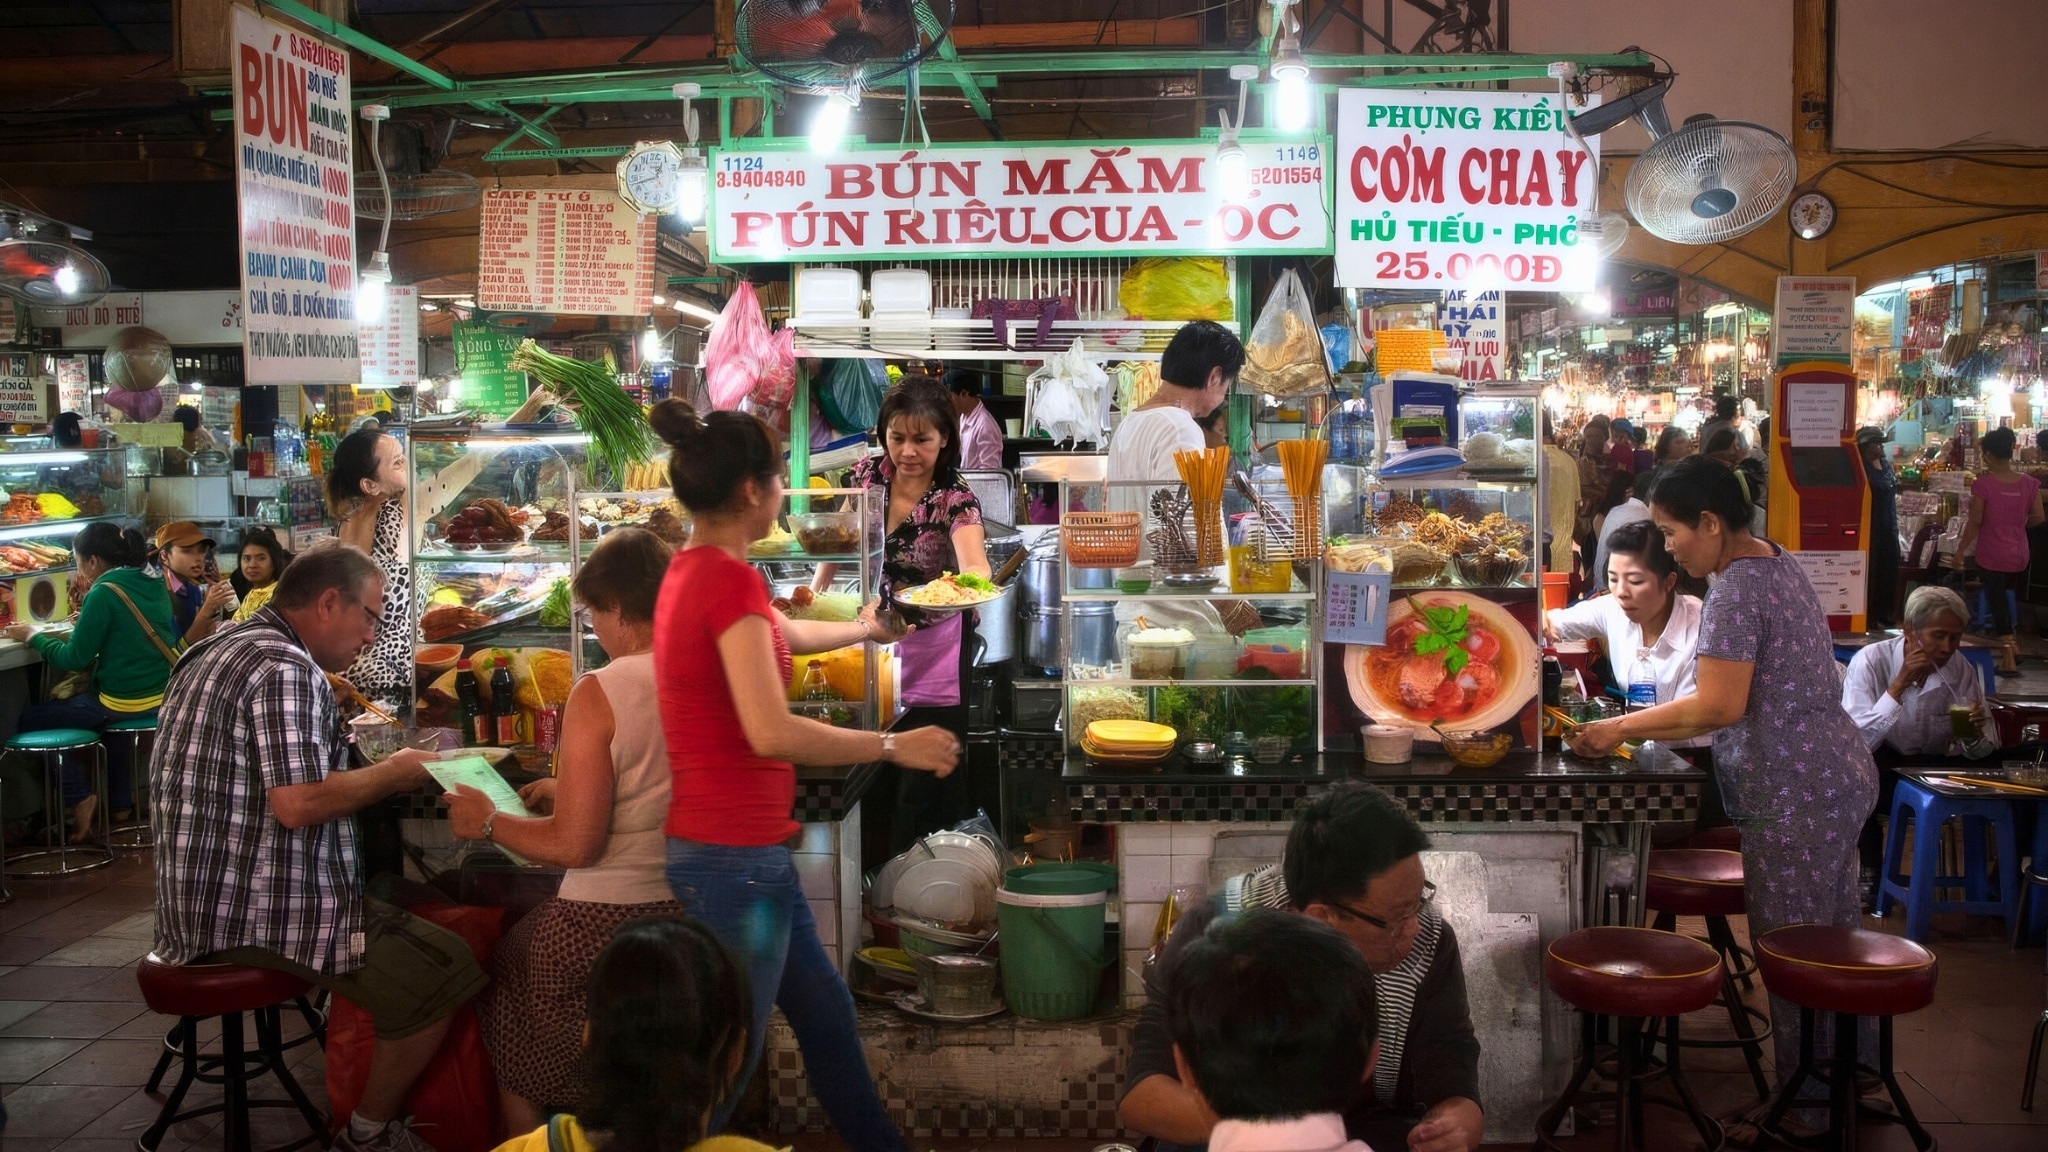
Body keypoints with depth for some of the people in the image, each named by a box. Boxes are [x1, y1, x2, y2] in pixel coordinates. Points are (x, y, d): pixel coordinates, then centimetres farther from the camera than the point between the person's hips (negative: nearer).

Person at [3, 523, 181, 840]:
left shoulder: (104, 593, -17)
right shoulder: (154, 586, 6)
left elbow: (74, 659, -13)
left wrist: (33, 636, 1)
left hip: (125, 704, -8)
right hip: (161, 696, 8)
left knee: (30, 718, 8)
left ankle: (79, 798, 8)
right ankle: (120, 801, 35)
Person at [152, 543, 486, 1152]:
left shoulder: (220, 649, 16)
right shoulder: (286, 667, -18)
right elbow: (297, 803, -27)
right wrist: (392, 773, -11)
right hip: (256, 913, -11)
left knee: (408, 924, 20)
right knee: (446, 970, -8)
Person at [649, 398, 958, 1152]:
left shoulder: (693, 571, 9)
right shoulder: (730, 578, -20)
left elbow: (786, 634, 30)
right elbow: (771, 733, -27)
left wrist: (861, 629, 48)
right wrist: (894, 745, -15)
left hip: (742, 849, 10)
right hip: (734, 856, -10)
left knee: (824, 1010, 22)